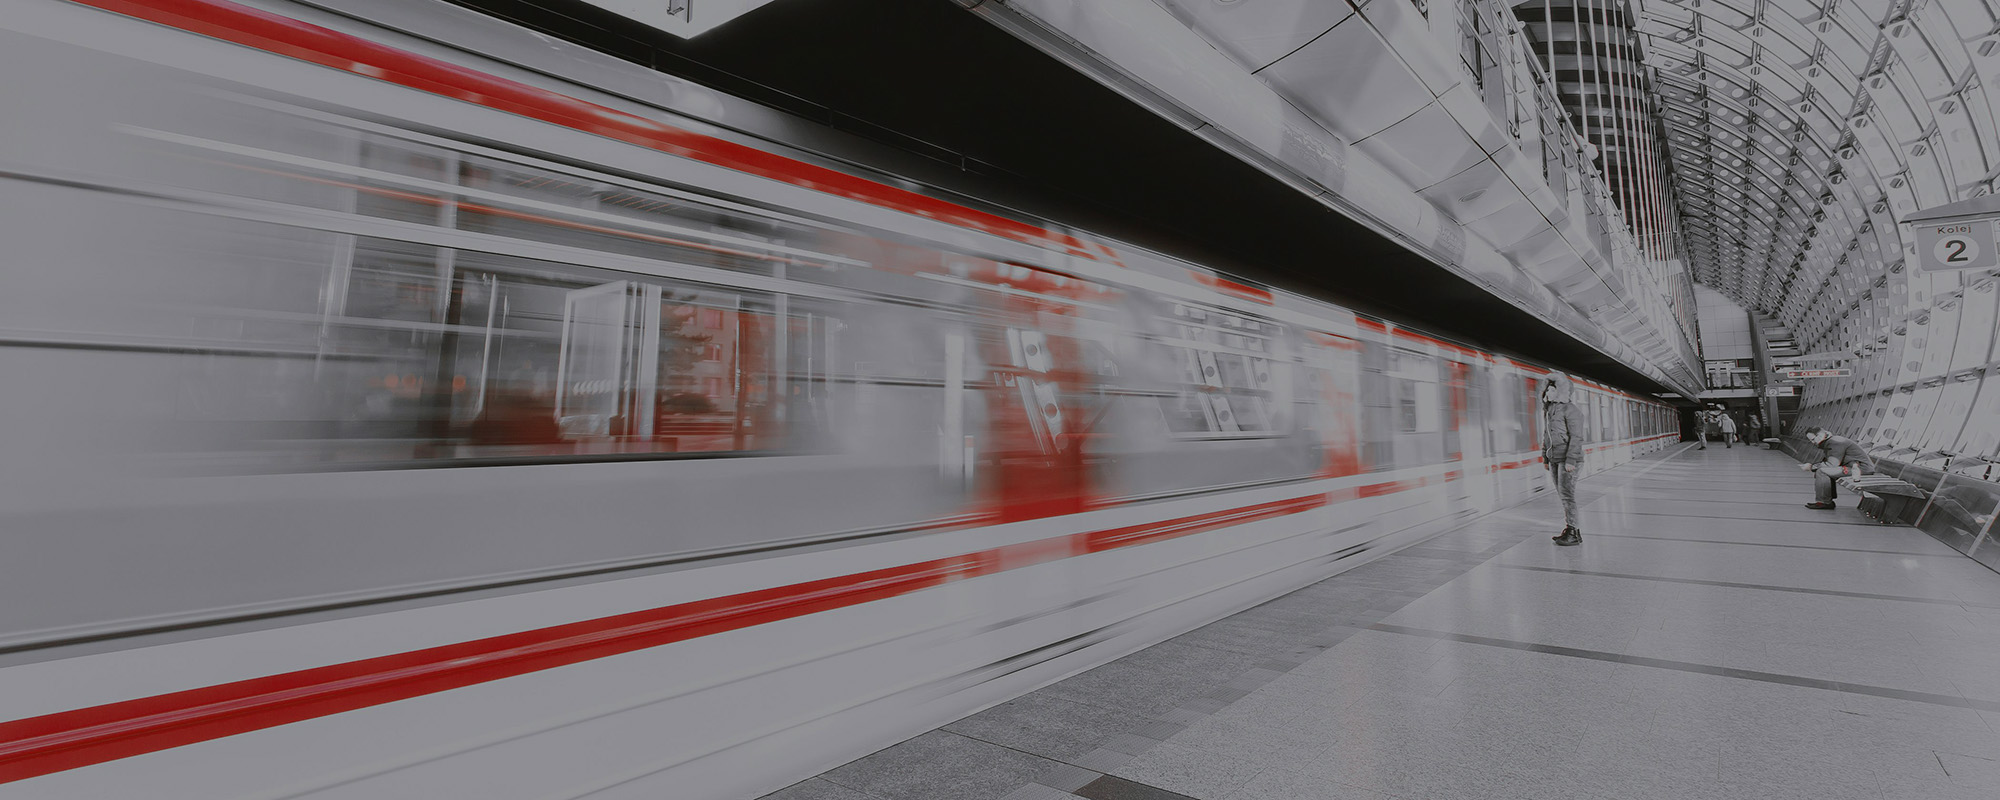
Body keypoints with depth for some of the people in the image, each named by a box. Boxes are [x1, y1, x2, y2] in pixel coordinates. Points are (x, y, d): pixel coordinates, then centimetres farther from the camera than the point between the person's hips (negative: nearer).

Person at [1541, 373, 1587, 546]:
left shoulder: (1571, 410, -13)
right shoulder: (1548, 410, 12)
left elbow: (1576, 437, -17)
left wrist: (1571, 460, -22)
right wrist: (1545, 458, 16)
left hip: (1569, 459, -8)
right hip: (1554, 458, 8)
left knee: (1567, 494, -9)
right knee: (1562, 494, 10)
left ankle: (1573, 533, -4)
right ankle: (1569, 529, 17)